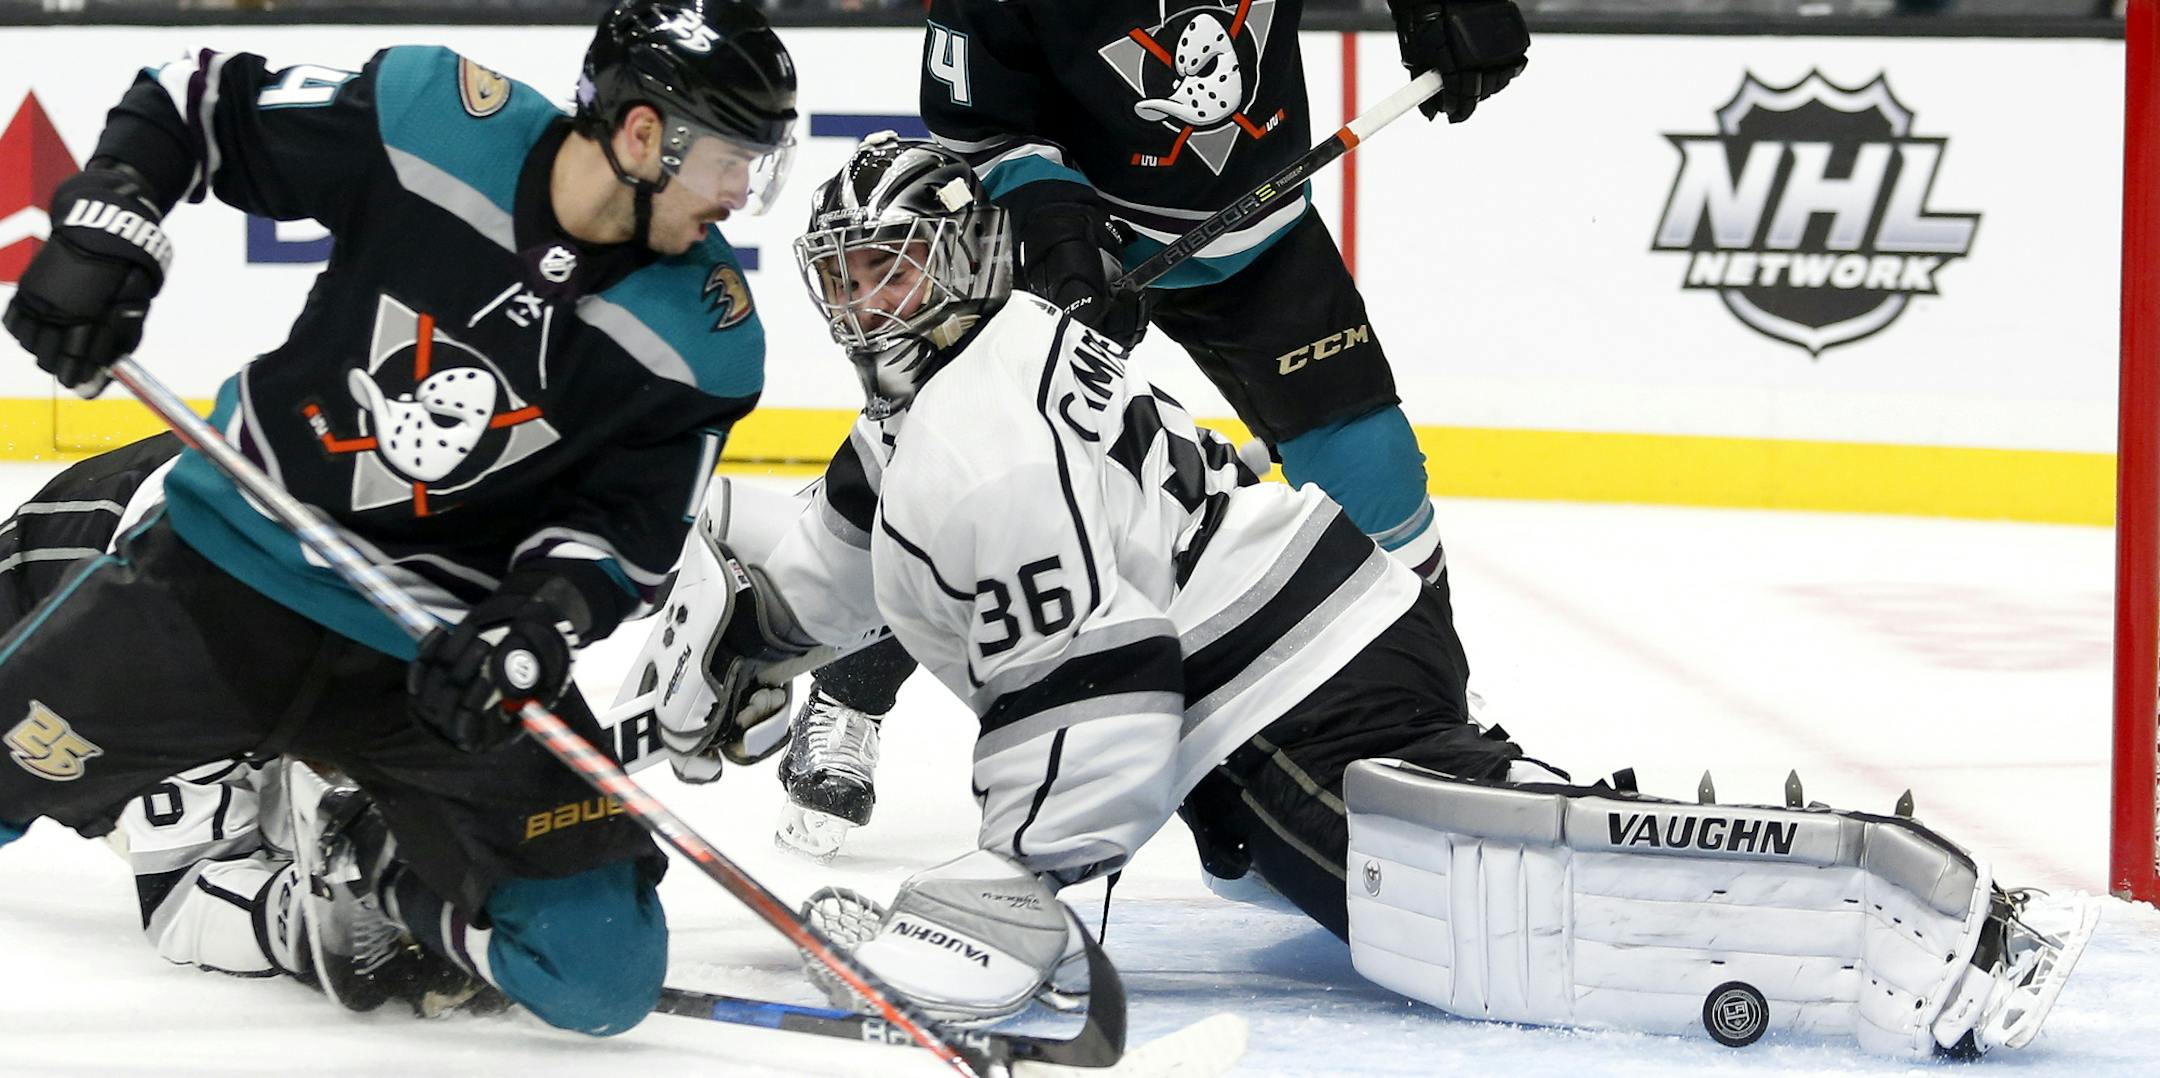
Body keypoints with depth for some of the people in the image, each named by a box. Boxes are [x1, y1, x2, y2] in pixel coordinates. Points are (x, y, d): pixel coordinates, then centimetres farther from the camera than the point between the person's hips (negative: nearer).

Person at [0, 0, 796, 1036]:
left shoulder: (703, 339, -12)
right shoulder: (431, 123, -16)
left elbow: (624, 530, -5)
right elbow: (196, 99, -3)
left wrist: (532, 625, -24)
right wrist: (106, 233, -16)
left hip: (437, 655, 1)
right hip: (233, 564, -1)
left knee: (599, 971, -9)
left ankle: (363, 854, 15)